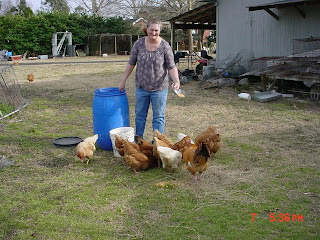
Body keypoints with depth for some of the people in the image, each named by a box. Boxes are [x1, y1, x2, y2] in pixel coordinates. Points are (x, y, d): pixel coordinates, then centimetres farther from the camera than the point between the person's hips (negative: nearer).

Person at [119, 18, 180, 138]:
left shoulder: (165, 46, -9)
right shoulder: (139, 43, -3)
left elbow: (171, 67, -9)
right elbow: (131, 63, 4)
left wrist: (176, 81, -25)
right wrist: (123, 81, 4)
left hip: (159, 88, -3)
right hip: (141, 87, 3)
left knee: (158, 117, 5)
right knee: (140, 115, 16)